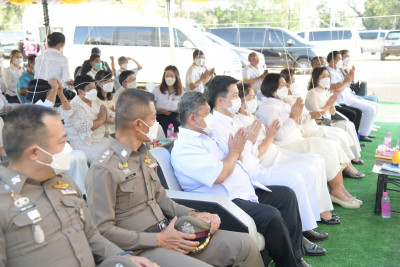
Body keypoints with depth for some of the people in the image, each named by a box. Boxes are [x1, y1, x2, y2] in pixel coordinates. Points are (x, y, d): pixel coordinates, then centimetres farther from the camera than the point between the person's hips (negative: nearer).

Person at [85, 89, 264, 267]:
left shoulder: (144, 154, 13)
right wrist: (158, 240, -17)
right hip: (141, 250, -8)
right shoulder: (103, 169, -15)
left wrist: (192, 214, 3)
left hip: (167, 232, 8)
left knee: (245, 245, -3)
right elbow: (102, 230, -17)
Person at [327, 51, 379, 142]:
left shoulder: (337, 71, 18)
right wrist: (346, 81, -17)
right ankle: (362, 135, -8)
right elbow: (337, 90, -23)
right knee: (371, 109, -20)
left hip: (350, 97, 11)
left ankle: (366, 132, 12)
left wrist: (350, 76, 7)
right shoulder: (330, 73, -13)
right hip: (343, 101, -11)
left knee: (376, 106, 9)